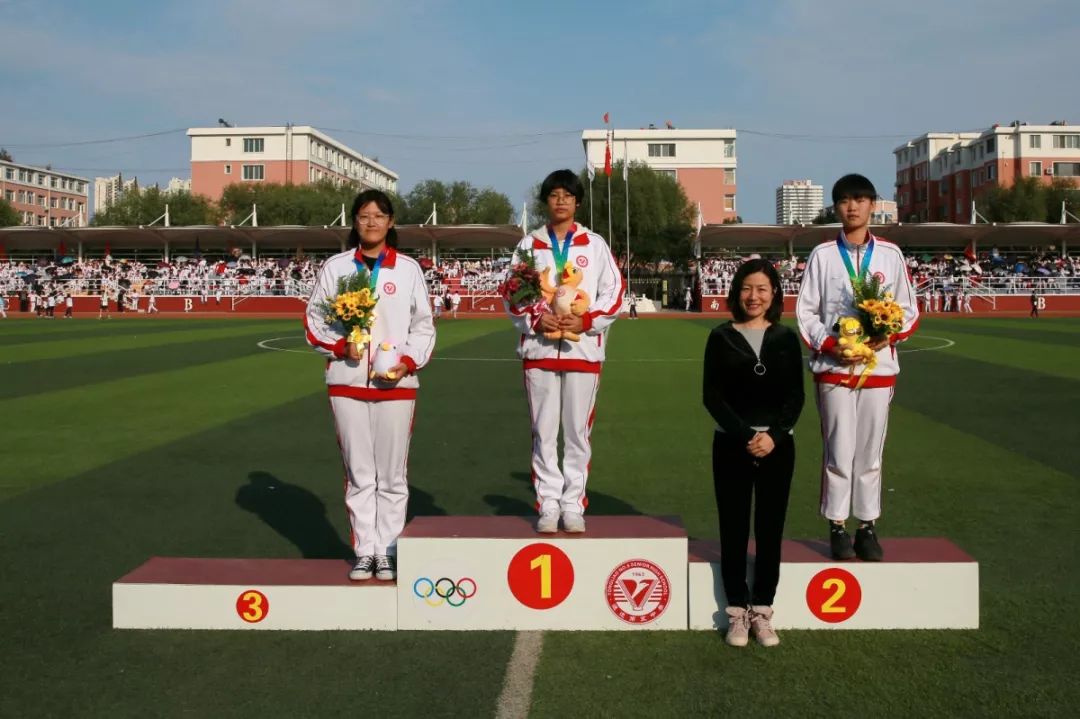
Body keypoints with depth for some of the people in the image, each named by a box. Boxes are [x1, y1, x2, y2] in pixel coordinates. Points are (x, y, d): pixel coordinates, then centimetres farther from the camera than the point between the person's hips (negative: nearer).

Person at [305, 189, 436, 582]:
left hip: (396, 384, 0)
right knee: (359, 474, 5)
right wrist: (340, 344, -9)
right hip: (348, 383, 1)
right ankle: (364, 552, 14)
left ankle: (387, 553, 11)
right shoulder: (335, 267, 7)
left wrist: (408, 362, -10)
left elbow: (423, 326, 6)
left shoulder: (409, 269, 5)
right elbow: (314, 320, 9)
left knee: (392, 474, 2)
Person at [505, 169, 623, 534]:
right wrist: (535, 319, -10)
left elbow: (614, 292, 4)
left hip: (583, 350, -1)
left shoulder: (595, 244, 7)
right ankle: (548, 506, 10)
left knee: (578, 432, 2)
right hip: (539, 349, 1)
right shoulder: (528, 245, 9)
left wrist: (586, 320, -11)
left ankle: (573, 505, 11)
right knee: (544, 432, 2)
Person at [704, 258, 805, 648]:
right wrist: (745, 435, -14)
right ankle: (737, 612, 14)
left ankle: (762, 611, 16)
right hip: (731, 445, -1)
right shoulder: (721, 337, 1)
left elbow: (796, 396, 2)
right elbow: (711, 395, -4)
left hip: (777, 445, 1)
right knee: (734, 530, 4)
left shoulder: (786, 338, 5)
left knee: (770, 530, 5)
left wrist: (774, 436, -13)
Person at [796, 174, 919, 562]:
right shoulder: (822, 254, 4)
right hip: (834, 367, -1)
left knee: (870, 452, 4)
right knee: (839, 451, -1)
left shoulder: (890, 254, 7)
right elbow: (806, 311, 4)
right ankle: (837, 527, 9)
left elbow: (909, 310, 9)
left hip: (878, 366, 1)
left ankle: (868, 526, 14)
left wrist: (888, 337, -10)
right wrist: (829, 346, -11)